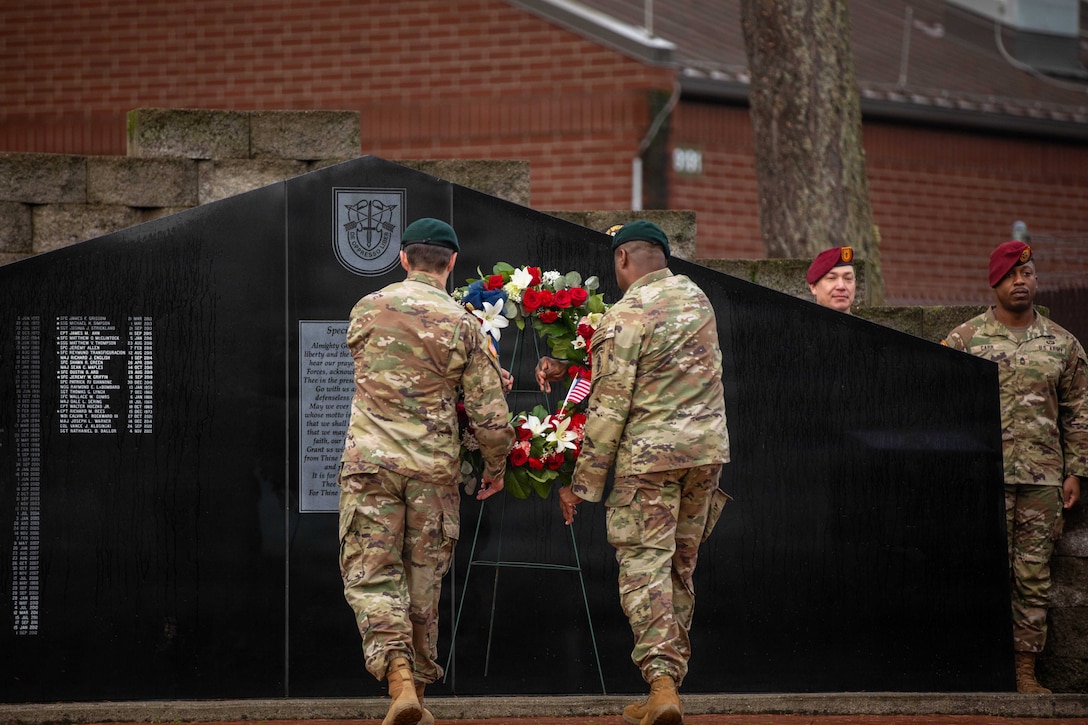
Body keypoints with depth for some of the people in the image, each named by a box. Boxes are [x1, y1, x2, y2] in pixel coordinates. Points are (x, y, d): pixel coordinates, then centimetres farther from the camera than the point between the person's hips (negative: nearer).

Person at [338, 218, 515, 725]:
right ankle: (419, 682, 18)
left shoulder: (366, 311, 2)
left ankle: (399, 678, -20)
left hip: (370, 460, 0)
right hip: (434, 467, 0)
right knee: (423, 581, 12)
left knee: (371, 576, 0)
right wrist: (496, 466, 14)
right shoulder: (462, 326, -4)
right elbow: (490, 416, -5)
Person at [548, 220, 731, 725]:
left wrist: (582, 482, -6)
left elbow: (608, 409, -14)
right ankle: (672, 675, 19)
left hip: (650, 453, -6)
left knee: (645, 565, -5)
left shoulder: (624, 318, -13)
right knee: (680, 566, 15)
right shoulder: (695, 298, 9)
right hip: (707, 446, 6)